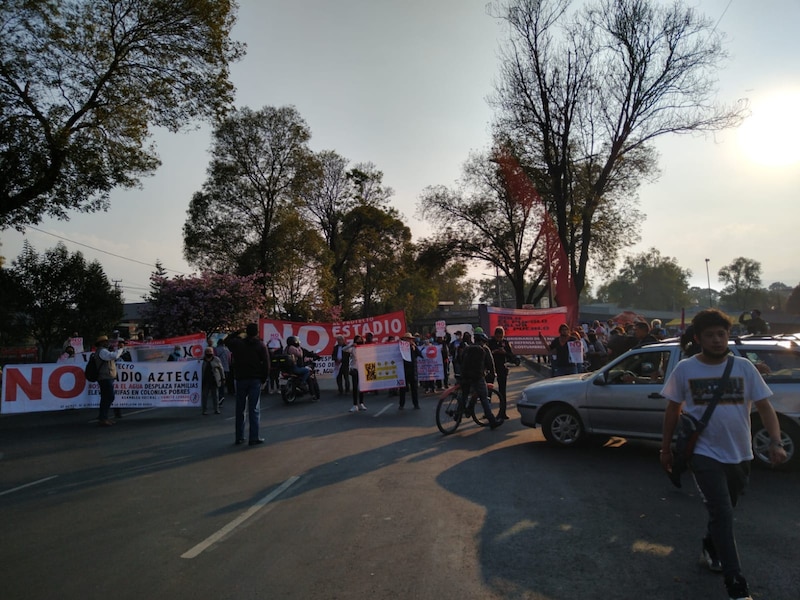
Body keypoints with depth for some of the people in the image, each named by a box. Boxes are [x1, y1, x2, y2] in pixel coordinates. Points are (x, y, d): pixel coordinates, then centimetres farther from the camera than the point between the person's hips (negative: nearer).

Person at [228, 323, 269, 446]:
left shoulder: (237, 343, 0)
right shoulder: (261, 346, -3)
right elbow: (266, 363, -5)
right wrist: (264, 378, 4)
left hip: (241, 379, 2)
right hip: (255, 380, -2)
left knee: (240, 409, 11)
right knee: (254, 409, 0)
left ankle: (239, 437, 14)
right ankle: (254, 438, -2)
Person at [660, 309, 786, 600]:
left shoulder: (744, 367, -3)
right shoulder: (684, 369, -7)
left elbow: (764, 406, -2)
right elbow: (673, 410, 2)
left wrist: (775, 442, -18)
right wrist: (666, 448, 4)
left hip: (740, 454, 3)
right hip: (705, 453, -3)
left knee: (724, 511, 21)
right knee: (722, 513, -11)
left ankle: (711, 546, 47)